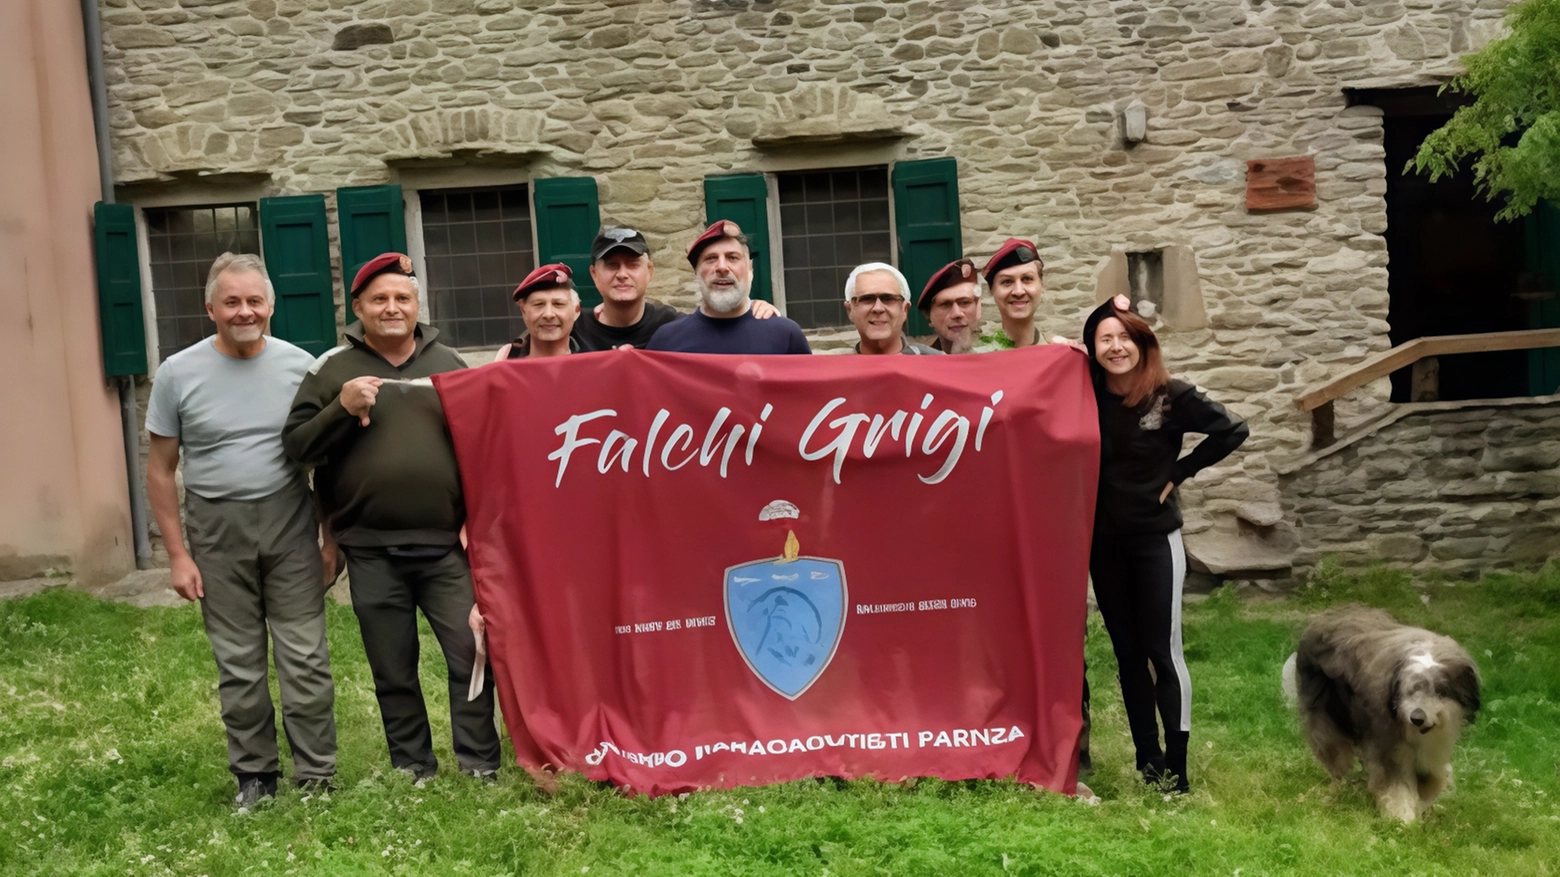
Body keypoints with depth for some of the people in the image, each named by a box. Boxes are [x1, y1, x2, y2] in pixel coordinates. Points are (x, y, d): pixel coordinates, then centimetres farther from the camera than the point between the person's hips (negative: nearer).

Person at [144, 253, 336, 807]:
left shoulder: (299, 366, -1)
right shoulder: (178, 374, -2)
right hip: (216, 531, 0)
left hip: (289, 524, 0)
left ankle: (316, 779, 10)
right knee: (238, 664, 8)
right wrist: (178, 554, -2)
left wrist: (332, 535, 4)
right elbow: (160, 470, 3)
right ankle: (254, 776, 22)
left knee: (305, 658, 1)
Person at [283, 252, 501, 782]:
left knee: (472, 654, -2)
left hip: (446, 545, 0)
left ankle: (480, 768, 11)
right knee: (393, 671, 9)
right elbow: (295, 446, 2)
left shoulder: (447, 364, 10)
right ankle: (413, 771, 24)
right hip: (371, 552, 0)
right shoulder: (333, 369, 6)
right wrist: (342, 408, -14)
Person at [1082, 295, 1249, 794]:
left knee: (1162, 650, -2)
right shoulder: (1086, 396, 0)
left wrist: (1178, 474, -7)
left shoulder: (1170, 397, -8)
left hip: (1156, 538, -4)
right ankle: (1146, 761, 21)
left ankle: (1176, 770, 4)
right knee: (1127, 652, 10)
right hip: (1103, 541, 4)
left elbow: (1232, 431, -6)